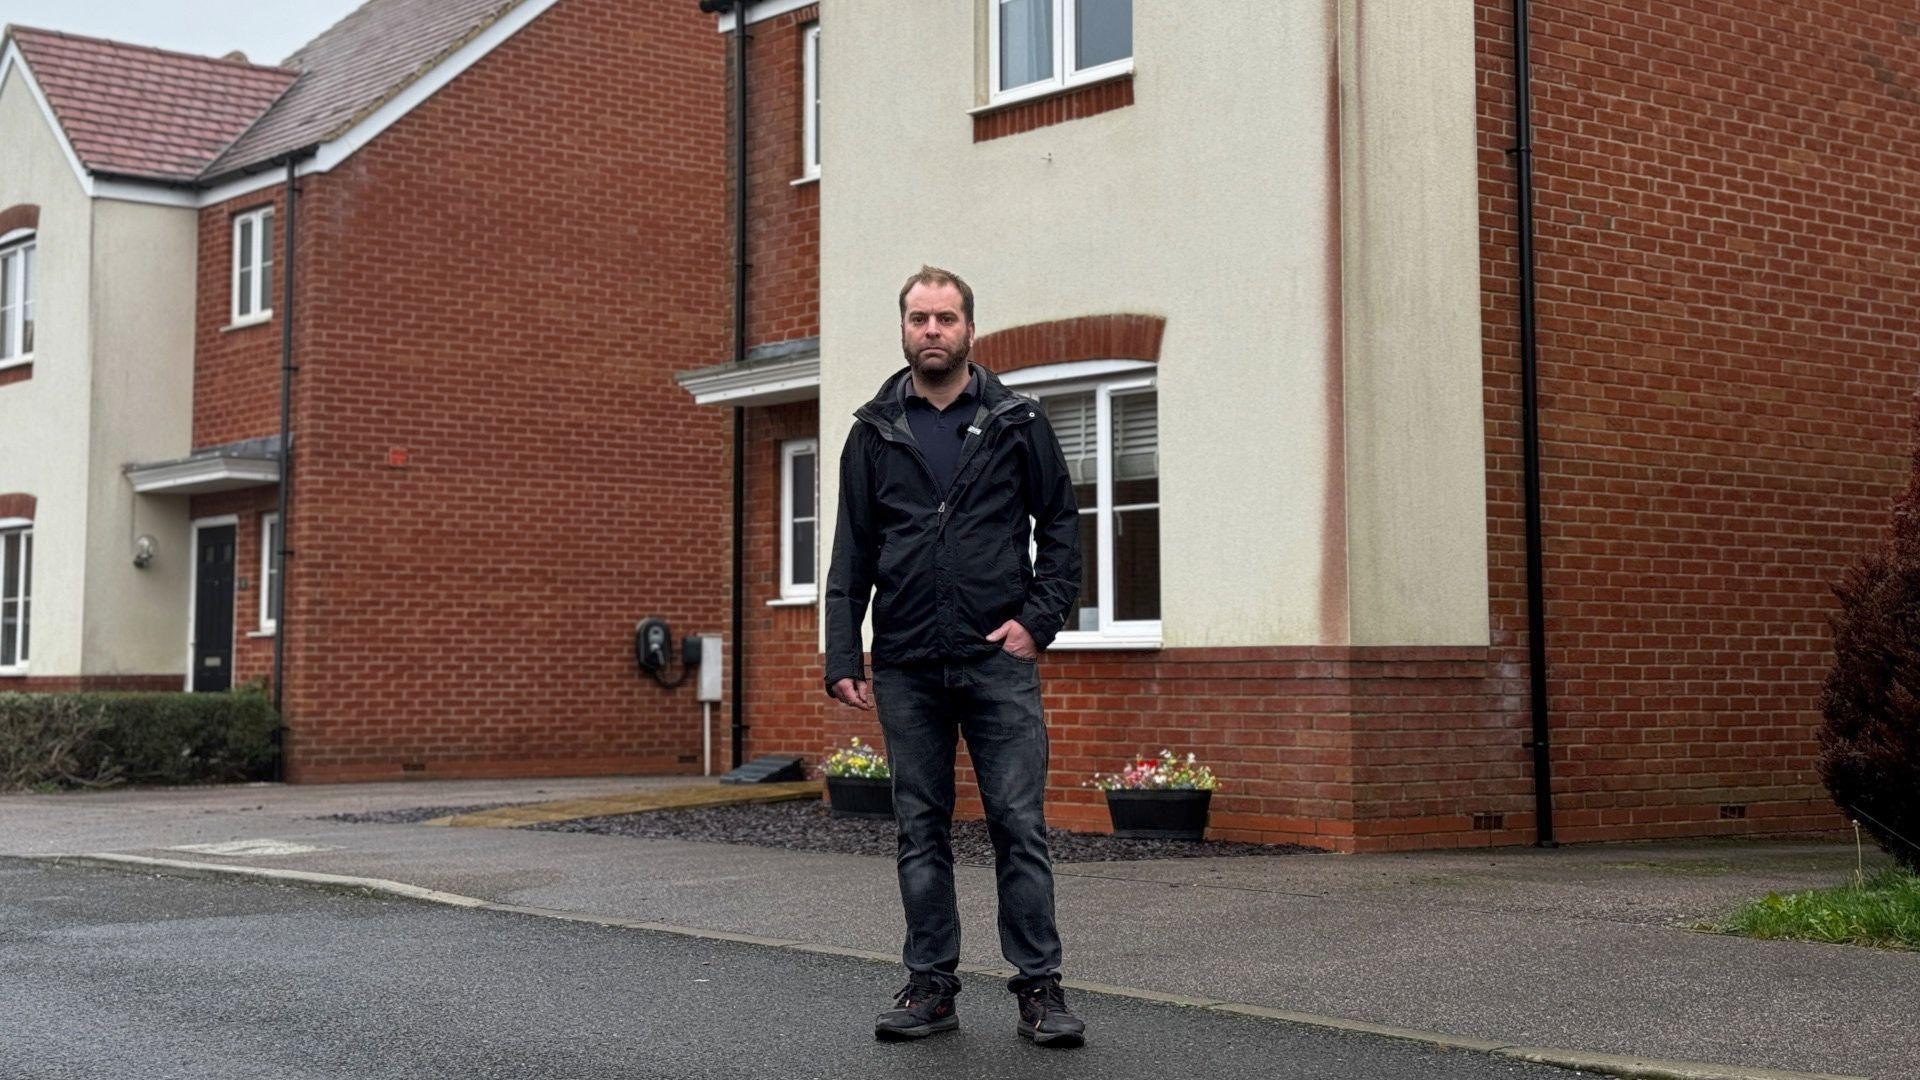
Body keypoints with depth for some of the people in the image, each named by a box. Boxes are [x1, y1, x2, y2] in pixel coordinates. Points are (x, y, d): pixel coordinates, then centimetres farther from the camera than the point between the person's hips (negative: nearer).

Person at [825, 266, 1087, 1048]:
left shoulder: (1016, 423, 5)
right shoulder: (874, 433, 9)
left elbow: (1061, 527, 7)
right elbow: (851, 555, 9)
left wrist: (1039, 618, -5)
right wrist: (842, 657, 2)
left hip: (997, 661, -2)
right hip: (907, 667, 2)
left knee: (1020, 826, -4)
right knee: (921, 833, 8)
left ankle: (1039, 988, 3)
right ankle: (930, 985, 16)